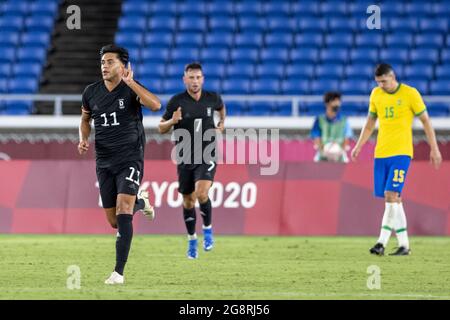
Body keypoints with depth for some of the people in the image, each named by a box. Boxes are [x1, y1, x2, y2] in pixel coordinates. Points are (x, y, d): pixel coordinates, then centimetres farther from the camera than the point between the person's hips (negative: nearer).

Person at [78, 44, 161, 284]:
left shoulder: (131, 89, -10)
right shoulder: (91, 92, 4)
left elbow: (155, 105, -29)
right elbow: (85, 118, 22)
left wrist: (130, 82, -33)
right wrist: (83, 138, 2)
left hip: (130, 159, -5)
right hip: (104, 162, 5)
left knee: (123, 212, -21)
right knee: (115, 222, 7)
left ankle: (119, 272, -17)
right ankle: (141, 202, 43)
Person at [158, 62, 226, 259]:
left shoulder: (212, 98, -1)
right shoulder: (176, 102, -7)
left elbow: (221, 107, 25)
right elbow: (161, 128, -1)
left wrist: (222, 123, 11)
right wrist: (172, 121, -21)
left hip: (207, 156, -1)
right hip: (185, 159, 1)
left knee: (201, 193, -21)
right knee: (188, 201, 9)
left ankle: (208, 229, 3)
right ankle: (192, 241, 27)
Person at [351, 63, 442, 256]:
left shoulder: (410, 94, -5)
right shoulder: (376, 94, 9)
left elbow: (425, 121, 1)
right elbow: (370, 123, 19)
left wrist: (434, 149, 0)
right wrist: (359, 145, 10)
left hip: (401, 152, -5)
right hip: (381, 153, 5)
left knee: (391, 195, -17)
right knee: (393, 199, 5)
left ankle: (382, 243, -18)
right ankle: (403, 245, 9)